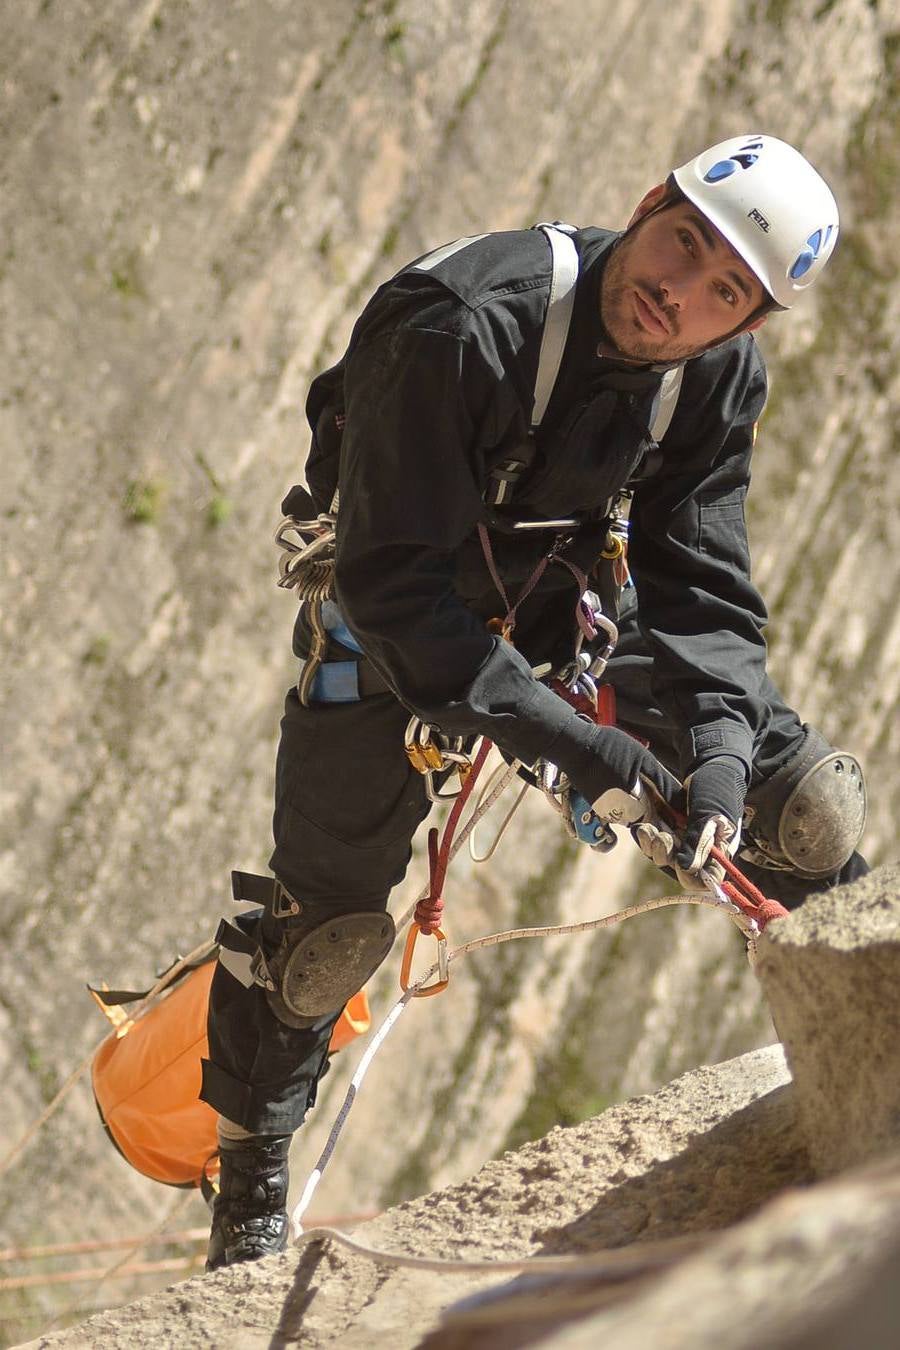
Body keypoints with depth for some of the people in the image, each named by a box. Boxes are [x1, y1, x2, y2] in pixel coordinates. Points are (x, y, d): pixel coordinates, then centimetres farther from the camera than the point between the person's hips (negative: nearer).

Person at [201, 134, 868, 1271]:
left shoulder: (721, 376, -19)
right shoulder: (456, 330, -38)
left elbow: (699, 585, -15)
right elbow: (396, 586, -37)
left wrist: (718, 747, -34)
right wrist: (568, 741, -42)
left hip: (575, 598, 4)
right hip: (399, 611, -4)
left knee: (809, 806, -4)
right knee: (328, 909, 1)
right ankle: (251, 1175, 27)